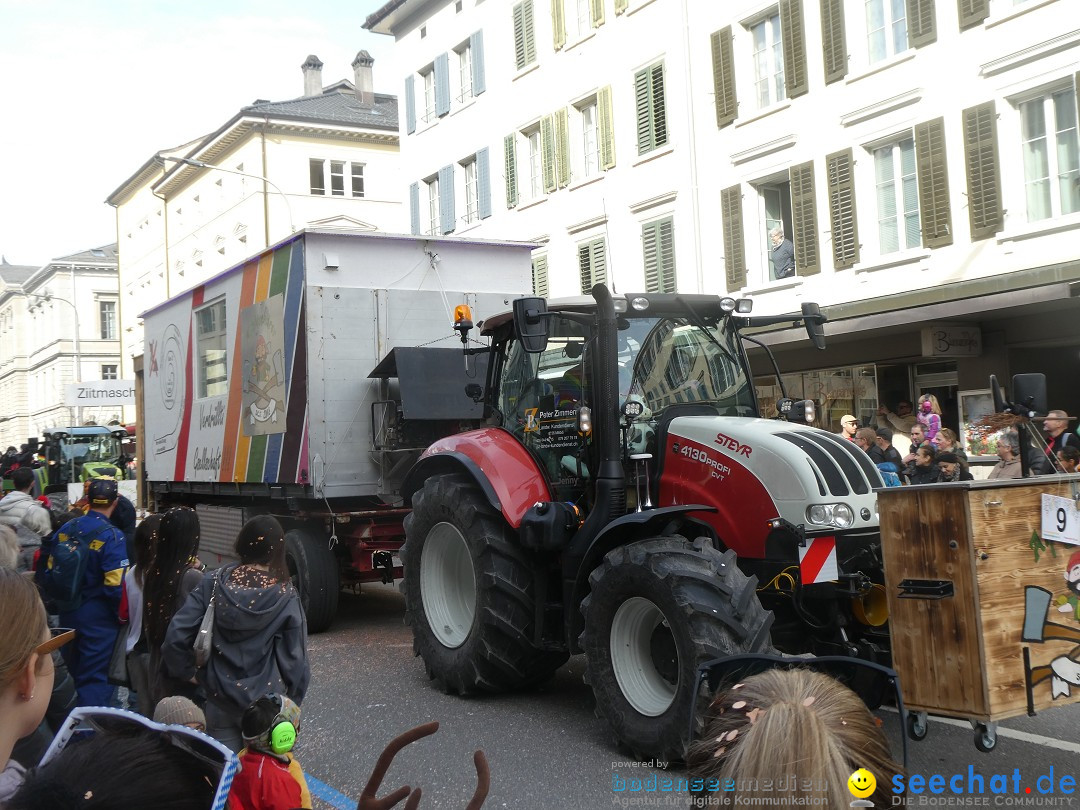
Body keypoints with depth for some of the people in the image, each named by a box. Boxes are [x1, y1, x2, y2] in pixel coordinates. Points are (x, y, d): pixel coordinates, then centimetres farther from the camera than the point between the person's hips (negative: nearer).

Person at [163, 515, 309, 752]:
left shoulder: (214, 583, -6)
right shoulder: (285, 596, -11)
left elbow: (176, 637, -10)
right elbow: (295, 659, -7)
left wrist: (186, 671, 7)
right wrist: (292, 705, 5)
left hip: (219, 699, 2)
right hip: (267, 706, -2)